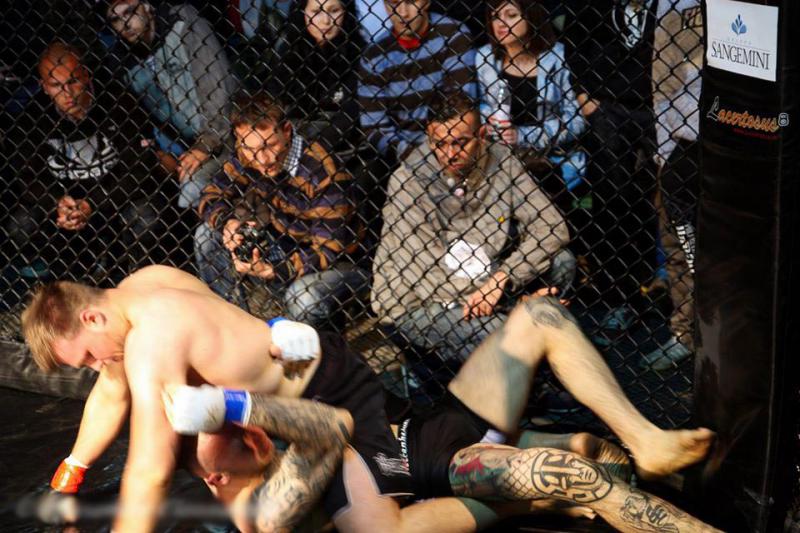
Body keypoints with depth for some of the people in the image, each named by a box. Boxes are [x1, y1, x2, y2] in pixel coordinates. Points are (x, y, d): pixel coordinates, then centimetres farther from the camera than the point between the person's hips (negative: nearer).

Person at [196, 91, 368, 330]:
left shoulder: (323, 174, -30)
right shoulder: (248, 156, -12)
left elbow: (329, 252, -28)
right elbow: (212, 196, 2)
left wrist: (272, 271, -36)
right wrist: (227, 223, -22)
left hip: (338, 263, -7)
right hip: (287, 246, 7)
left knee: (303, 295, -38)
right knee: (207, 236, -1)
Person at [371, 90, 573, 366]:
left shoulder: (501, 161, -7)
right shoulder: (409, 180, -19)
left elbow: (552, 229, -9)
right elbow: (425, 272, -22)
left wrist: (499, 280, -22)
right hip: (415, 304, -5)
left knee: (561, 262, -11)